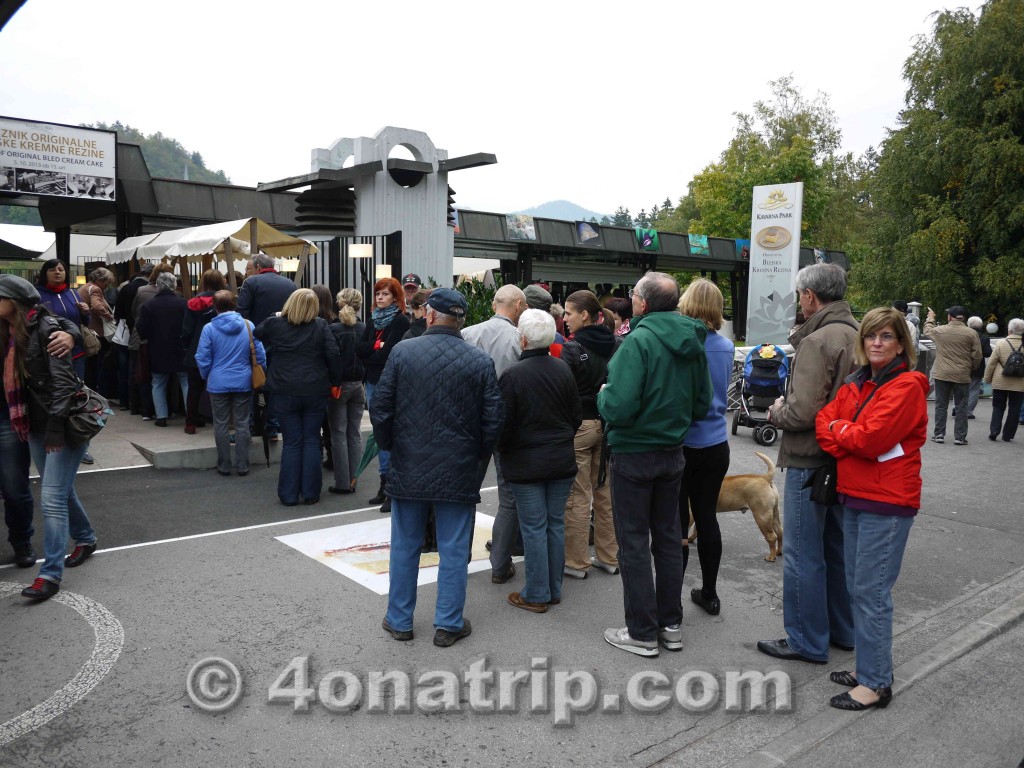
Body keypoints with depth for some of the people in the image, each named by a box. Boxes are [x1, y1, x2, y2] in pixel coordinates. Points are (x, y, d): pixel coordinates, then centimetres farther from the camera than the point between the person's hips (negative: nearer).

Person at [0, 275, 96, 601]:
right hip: (36, 426, 8)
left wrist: (56, 426, -20)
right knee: (61, 490, 19)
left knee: (52, 497, -8)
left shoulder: (46, 328, -13)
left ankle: (51, 573, -2)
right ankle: (85, 538, 39)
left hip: (63, 425, -8)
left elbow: (62, 380, -18)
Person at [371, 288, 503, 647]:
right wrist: (478, 454, 11)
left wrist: (389, 445, 12)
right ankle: (448, 624, 19)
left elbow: (380, 408, -4)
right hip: (459, 471, -1)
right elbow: (493, 419, -5)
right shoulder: (480, 361, -6)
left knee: (405, 546, 14)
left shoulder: (402, 351, -6)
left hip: (408, 468, 1)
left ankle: (399, 621, 26)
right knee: (454, 550, 10)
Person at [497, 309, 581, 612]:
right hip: (562, 460, 5)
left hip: (526, 462, -4)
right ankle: (554, 589, 24)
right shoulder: (563, 369, -1)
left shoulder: (512, 375, -16)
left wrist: (502, 450, 7)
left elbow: (504, 424, -13)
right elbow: (576, 415, 7)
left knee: (534, 528, 4)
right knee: (556, 524, 13)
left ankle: (537, 595, 13)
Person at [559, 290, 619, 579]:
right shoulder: (615, 345, 4)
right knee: (605, 492, 14)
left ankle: (577, 562, 11)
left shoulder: (572, 349, -15)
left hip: (579, 426, -6)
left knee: (578, 496, 2)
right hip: (607, 425, 6)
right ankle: (608, 557, 23)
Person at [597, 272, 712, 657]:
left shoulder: (639, 341, -20)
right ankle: (670, 625, 27)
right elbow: (702, 404, 9)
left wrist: (603, 394, -5)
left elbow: (617, 408, -26)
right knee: (668, 537, 16)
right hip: (673, 452, 7)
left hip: (634, 454, -7)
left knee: (634, 543, 4)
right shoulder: (692, 343, 3)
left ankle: (642, 633, 13)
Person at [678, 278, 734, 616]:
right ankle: (710, 594, 26)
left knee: (677, 522, 3)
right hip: (716, 445, 5)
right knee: (707, 517, 14)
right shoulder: (727, 346, 2)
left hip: (683, 445, -5)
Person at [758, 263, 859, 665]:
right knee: (837, 548, 20)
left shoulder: (818, 341, -20)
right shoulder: (858, 334, 7)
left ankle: (807, 641, 14)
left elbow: (802, 412, -26)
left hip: (810, 461, -9)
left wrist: (777, 410, -5)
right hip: (843, 459, 9)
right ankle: (842, 630, 33)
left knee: (803, 555, 3)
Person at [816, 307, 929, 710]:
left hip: (887, 501, -8)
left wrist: (838, 430, -4)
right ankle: (867, 667, 28)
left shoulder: (908, 386, -12)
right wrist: (850, 446, -14)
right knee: (856, 587, 14)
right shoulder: (856, 383, 11)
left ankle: (876, 683, 10)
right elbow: (825, 419, 3)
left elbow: (872, 438, -21)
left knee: (871, 591, -3)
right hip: (854, 495, 8)